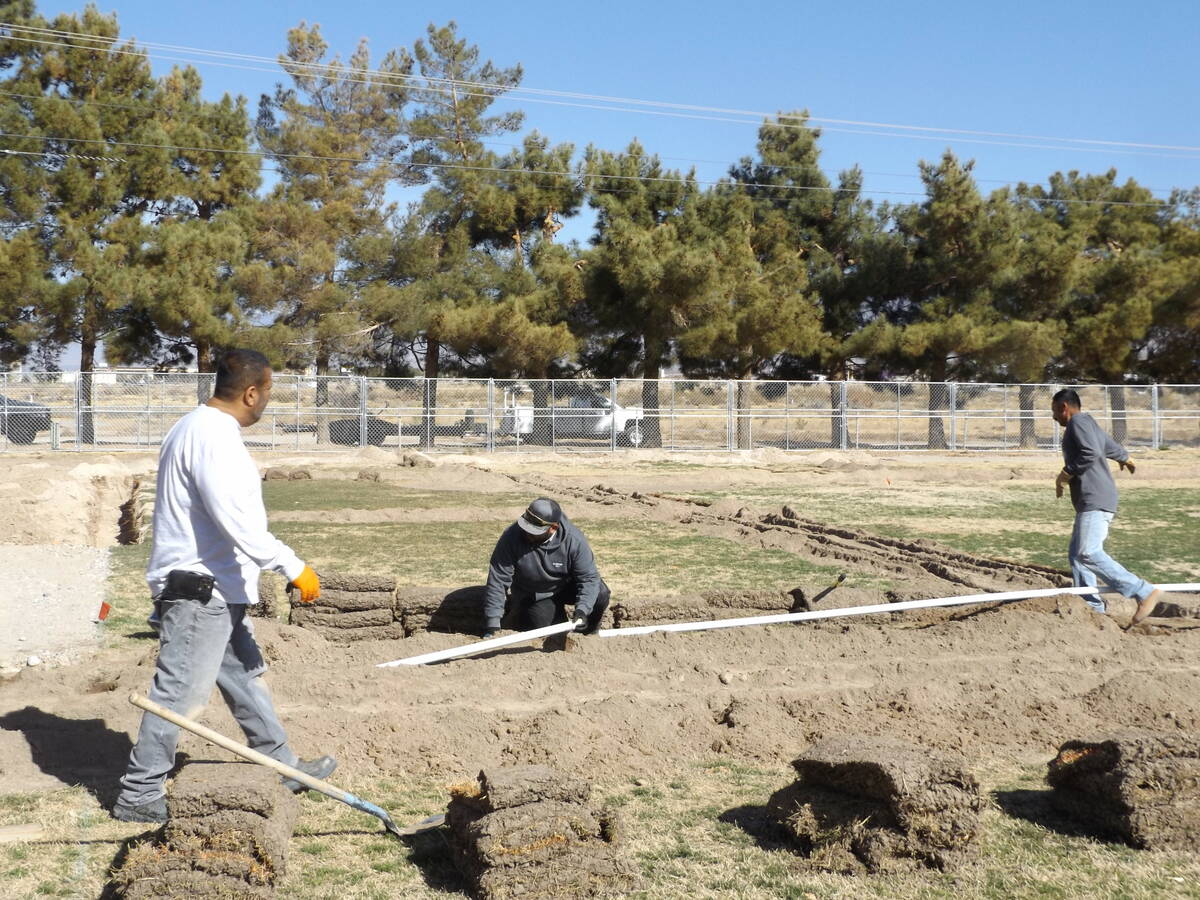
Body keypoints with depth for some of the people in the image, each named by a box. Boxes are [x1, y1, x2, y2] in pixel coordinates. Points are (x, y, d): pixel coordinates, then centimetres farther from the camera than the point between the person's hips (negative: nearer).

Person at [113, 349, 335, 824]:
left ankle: (281, 766, 31)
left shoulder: (205, 428, 13)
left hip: (215, 590, 11)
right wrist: (294, 567, -26)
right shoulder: (212, 437, -20)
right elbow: (236, 520, -29)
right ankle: (138, 796, 6)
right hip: (198, 591, -11)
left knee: (245, 677, 19)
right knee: (179, 694, -4)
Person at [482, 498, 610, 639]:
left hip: (566, 585, 0)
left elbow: (589, 577, -24)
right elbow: (497, 581, -28)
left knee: (600, 594, -24)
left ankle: (589, 633, 8)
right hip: (532, 597, 0)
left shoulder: (573, 539, -28)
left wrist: (582, 610, -41)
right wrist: (492, 624, -30)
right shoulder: (512, 538, -31)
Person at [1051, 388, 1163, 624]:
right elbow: (1114, 449, 40)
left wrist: (1066, 474, -12)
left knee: (1088, 554, -21)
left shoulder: (1078, 421, -6)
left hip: (1095, 501, -11)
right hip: (1089, 502, 11)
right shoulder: (1090, 424, 24)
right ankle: (1093, 608, 7)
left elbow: (1091, 453, -22)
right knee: (1076, 554, 8)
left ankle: (1144, 592, -22)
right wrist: (1126, 459, 62)